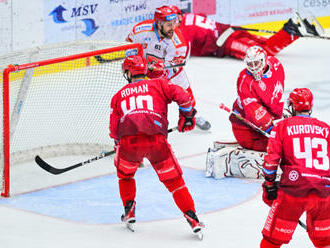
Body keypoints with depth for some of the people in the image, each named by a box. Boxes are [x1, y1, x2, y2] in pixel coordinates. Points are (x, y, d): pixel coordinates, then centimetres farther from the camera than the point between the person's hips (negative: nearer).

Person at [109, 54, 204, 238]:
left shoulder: (119, 95, 25)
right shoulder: (158, 84, 20)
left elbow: (114, 129, 21)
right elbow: (181, 95, 6)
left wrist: (120, 144, 37)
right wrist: (187, 116, 20)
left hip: (128, 141, 1)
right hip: (156, 140, -1)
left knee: (125, 173, 32)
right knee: (174, 180, 11)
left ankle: (129, 210, 26)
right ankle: (192, 218, 4)